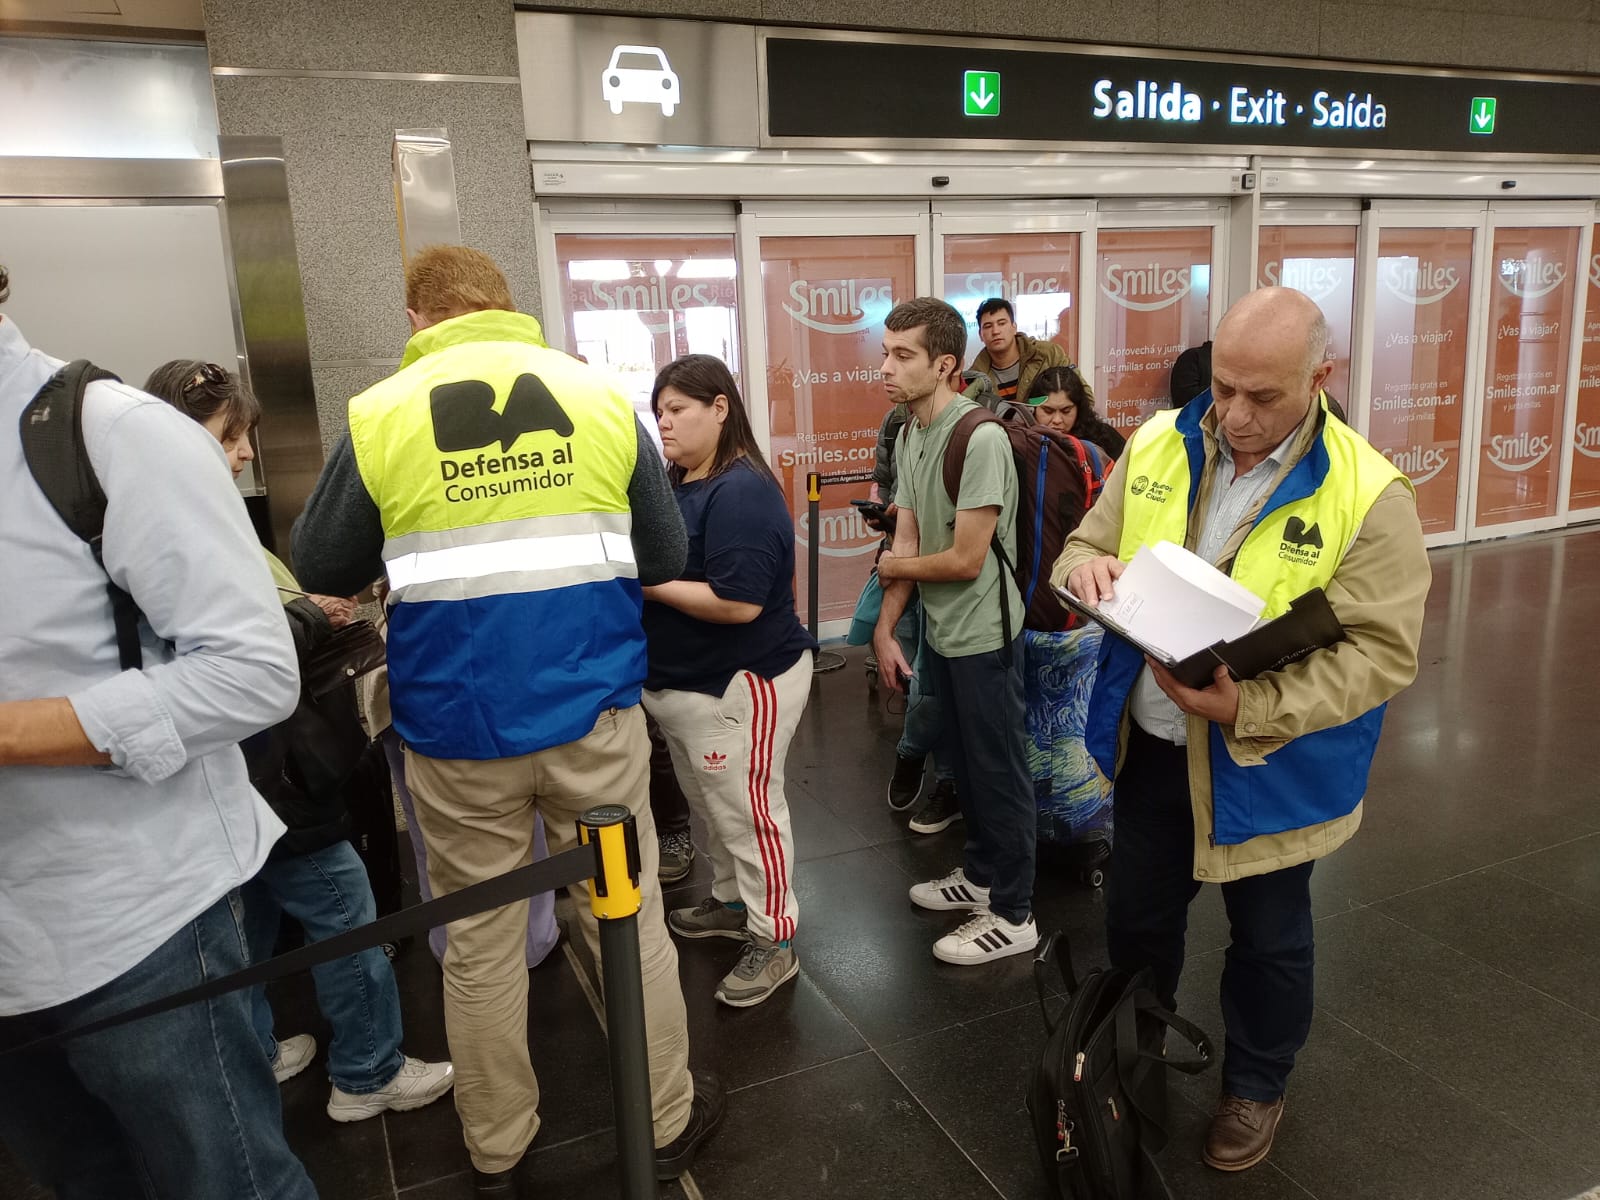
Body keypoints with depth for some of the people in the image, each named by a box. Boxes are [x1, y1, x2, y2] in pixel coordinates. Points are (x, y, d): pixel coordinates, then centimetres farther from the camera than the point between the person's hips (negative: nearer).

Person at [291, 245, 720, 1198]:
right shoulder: (602, 396, 0)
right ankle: (669, 1121, 32)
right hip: (594, 714, 1)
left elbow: (321, 569, 7)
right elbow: (666, 557, 4)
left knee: (481, 944, 16)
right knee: (631, 922, 15)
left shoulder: (378, 415, -3)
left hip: (457, 729, 0)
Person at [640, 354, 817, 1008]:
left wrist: (648, 583, -21)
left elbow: (737, 602, -28)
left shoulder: (741, 491, -21)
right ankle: (732, 902, 41)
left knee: (747, 812, 2)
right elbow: (661, 562, 14)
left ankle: (775, 942, 17)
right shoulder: (677, 483, 8)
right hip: (684, 682, 9)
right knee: (711, 806, 22)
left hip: (739, 686, -9)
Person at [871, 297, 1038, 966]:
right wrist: (884, 630, 3)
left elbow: (964, 559, -23)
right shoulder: (910, 434, 5)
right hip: (941, 630, 8)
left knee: (997, 771, 4)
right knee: (964, 760, 21)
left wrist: (893, 567, -6)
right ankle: (982, 874, 40)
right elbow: (906, 544, 6)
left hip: (983, 634, -8)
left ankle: (1012, 915, 19)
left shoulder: (980, 439, -23)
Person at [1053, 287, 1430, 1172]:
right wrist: (1083, 567, -23)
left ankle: (1255, 1086, 47)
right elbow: (1088, 546, 3)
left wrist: (1249, 709, -31)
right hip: (1150, 745, 4)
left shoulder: (1367, 495, -19)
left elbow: (1382, 652, -19)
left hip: (1265, 763, -3)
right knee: (1135, 917, 22)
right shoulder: (1158, 445, -6)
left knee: (1267, 940, 19)